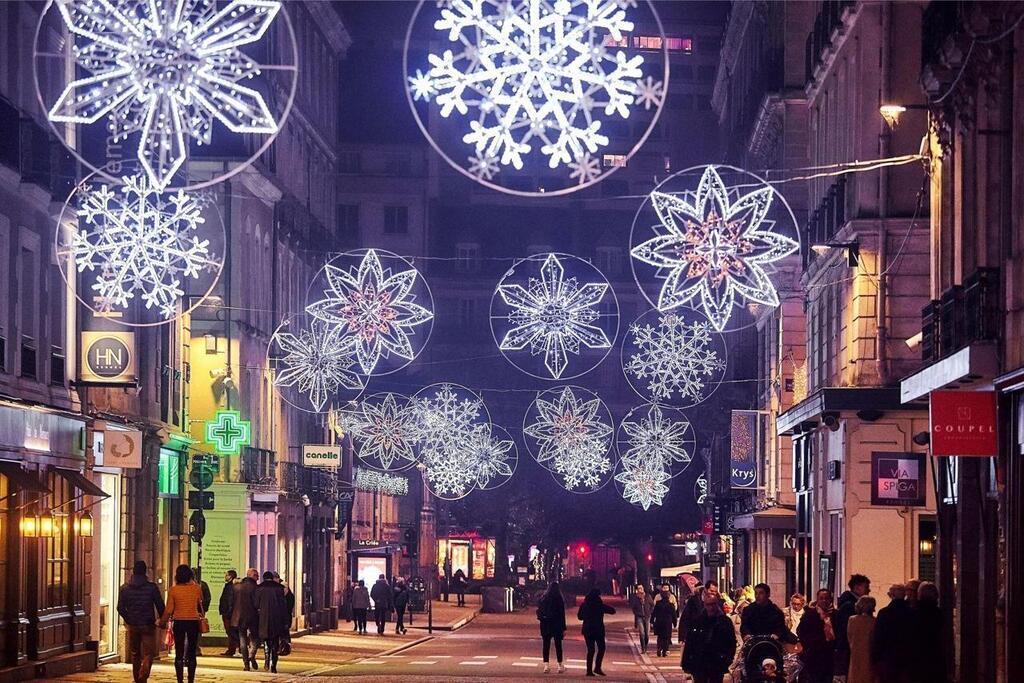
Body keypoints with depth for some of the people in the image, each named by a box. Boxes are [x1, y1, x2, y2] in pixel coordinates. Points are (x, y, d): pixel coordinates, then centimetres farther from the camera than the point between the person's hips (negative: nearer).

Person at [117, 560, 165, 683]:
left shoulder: (125, 588, 0)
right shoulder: (152, 587, -7)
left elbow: (120, 608, -1)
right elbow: (160, 606, -4)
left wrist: (128, 620, 14)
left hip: (132, 626, 3)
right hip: (148, 625, -3)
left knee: (135, 654, 16)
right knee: (149, 653, 0)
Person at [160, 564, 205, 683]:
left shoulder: (173, 590, -6)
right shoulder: (196, 588, -3)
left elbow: (169, 610, -4)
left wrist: (163, 621, 10)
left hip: (179, 622, -1)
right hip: (193, 622, 1)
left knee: (179, 654, 4)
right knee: (192, 654, 6)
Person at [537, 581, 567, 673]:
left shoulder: (543, 598, 1)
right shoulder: (559, 599, -7)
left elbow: (539, 611, 3)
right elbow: (562, 614, -6)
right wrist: (564, 628, -4)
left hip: (545, 624, 2)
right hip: (556, 624, -2)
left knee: (546, 645, 6)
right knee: (558, 645, 6)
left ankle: (546, 665, 0)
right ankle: (560, 665, 7)